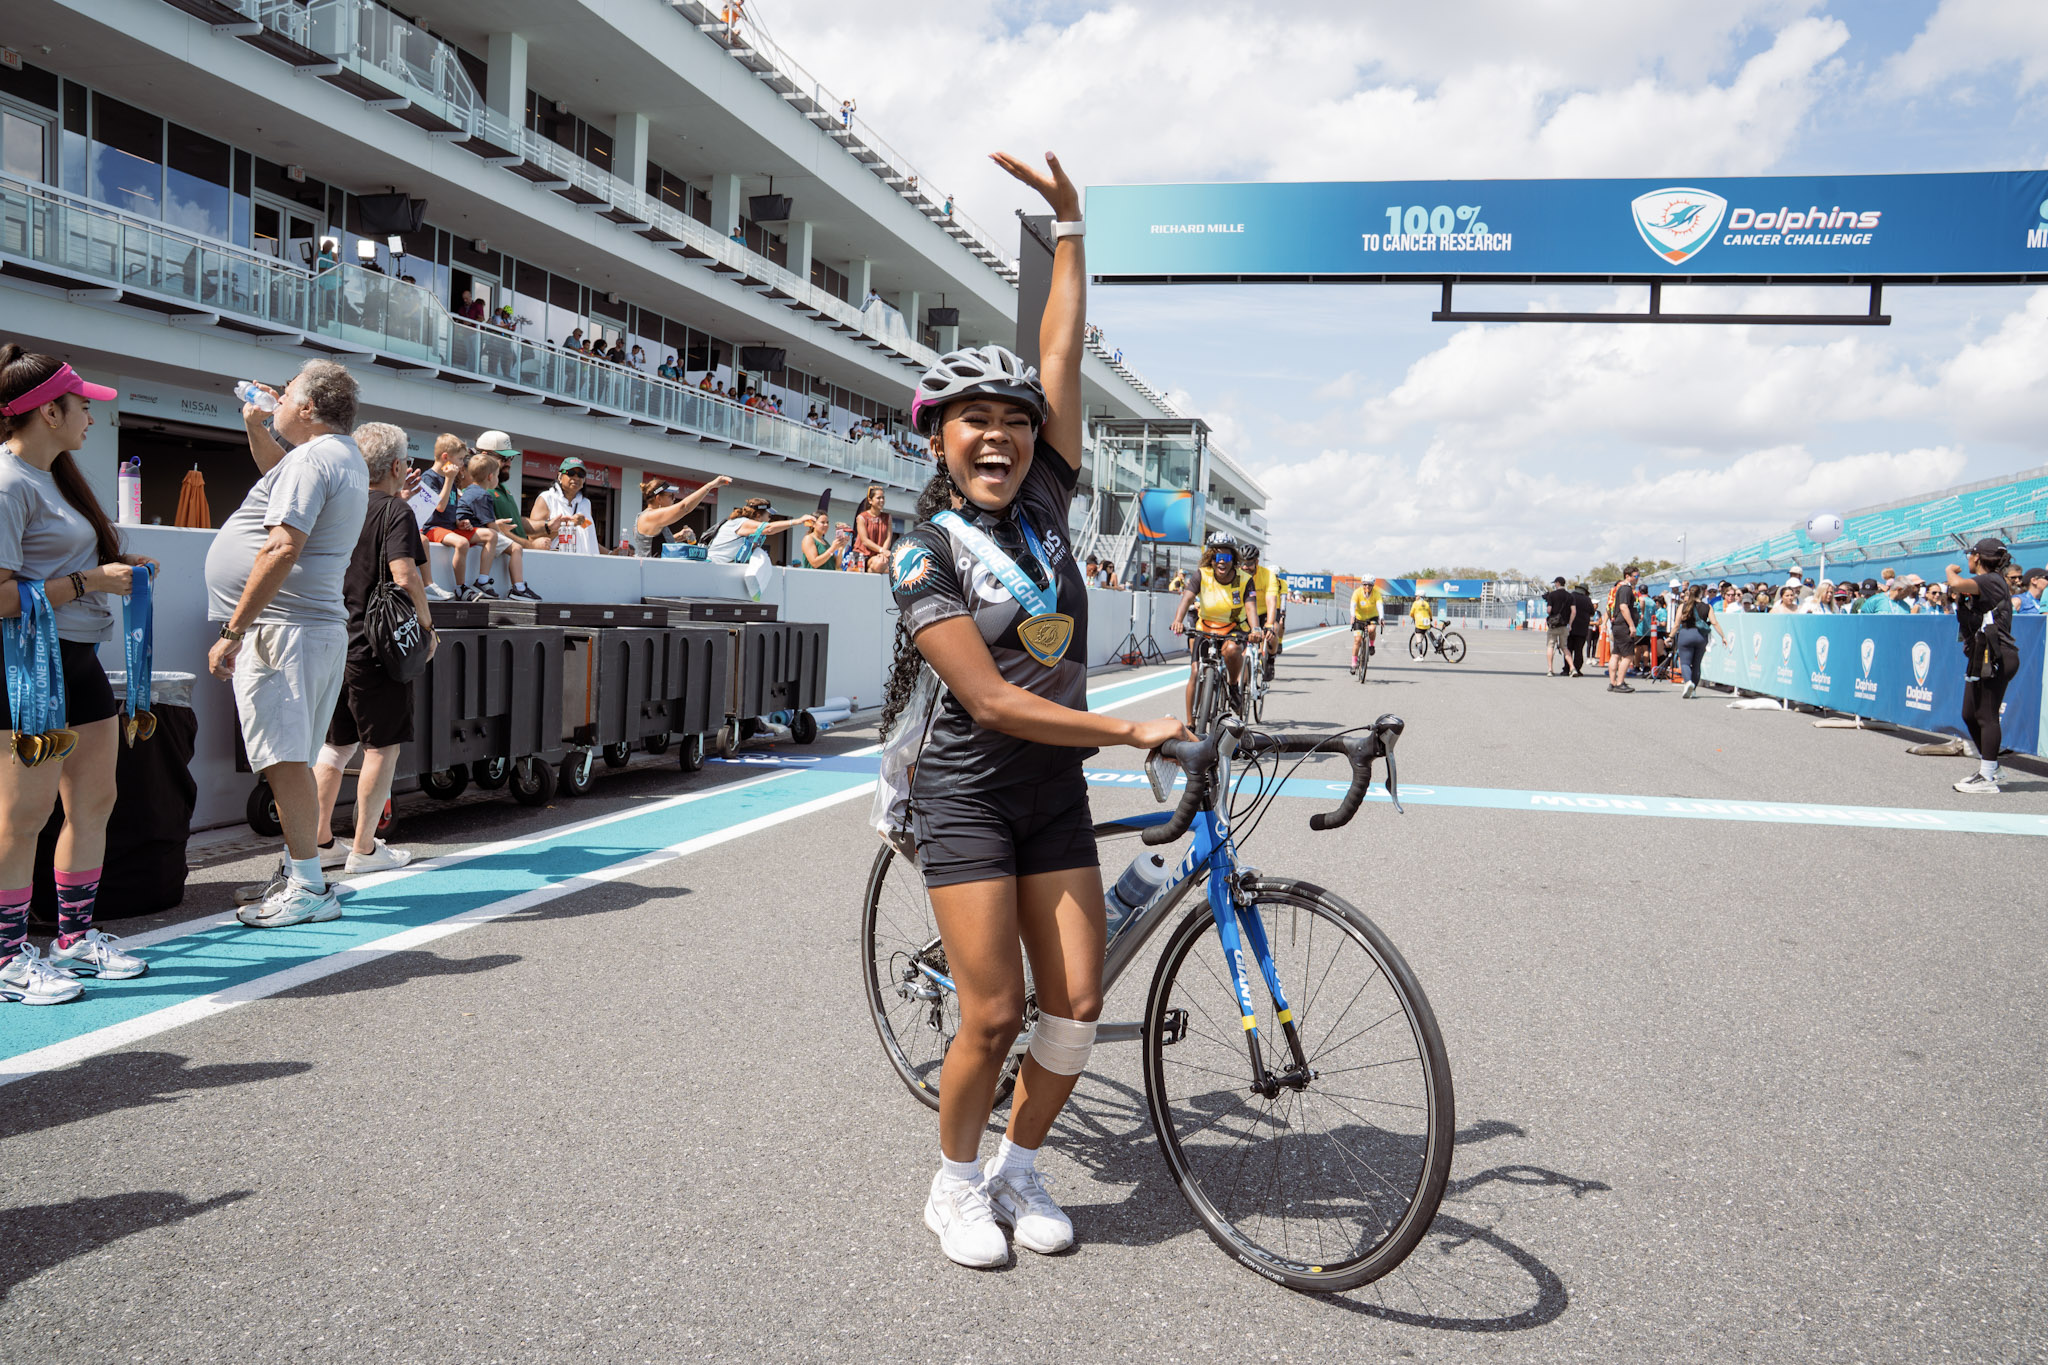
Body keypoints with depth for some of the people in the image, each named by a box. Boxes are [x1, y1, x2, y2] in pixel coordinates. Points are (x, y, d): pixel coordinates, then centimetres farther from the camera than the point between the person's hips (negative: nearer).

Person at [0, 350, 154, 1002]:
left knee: (95, 801, 11)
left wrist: (116, 567, 11)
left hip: (81, 659, 9)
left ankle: (76, 936, 23)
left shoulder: (60, 473, 16)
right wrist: (91, 582, -17)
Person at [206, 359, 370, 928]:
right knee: (289, 761, 15)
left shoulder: (312, 458, -13)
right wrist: (254, 426, 29)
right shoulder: (344, 456, 19)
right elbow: (281, 475, 43)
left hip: (282, 629, -10)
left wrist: (231, 632, -21)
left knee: (285, 760, -9)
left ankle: (310, 888, -7)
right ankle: (297, 870, 22)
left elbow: (283, 549, -23)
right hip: (318, 627, 10)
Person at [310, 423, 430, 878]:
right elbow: (405, 576, -23)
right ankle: (364, 849, 6)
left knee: (335, 746, 15)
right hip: (379, 648, -7)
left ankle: (318, 842, 19)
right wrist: (427, 626, -8)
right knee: (383, 747, 2)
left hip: (334, 647, 7)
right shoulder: (395, 511, -10)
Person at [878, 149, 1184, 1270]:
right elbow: (993, 700, -20)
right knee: (993, 1012, -7)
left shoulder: (1044, 504, 3)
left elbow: (1063, 356, 0)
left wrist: (1069, 224, 1)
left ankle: (1019, 1166, 23)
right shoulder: (923, 552, -12)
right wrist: (1136, 732, -21)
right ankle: (955, 1184, 18)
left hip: (1056, 787, 5)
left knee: (1077, 1004, 0)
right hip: (968, 789, -5)